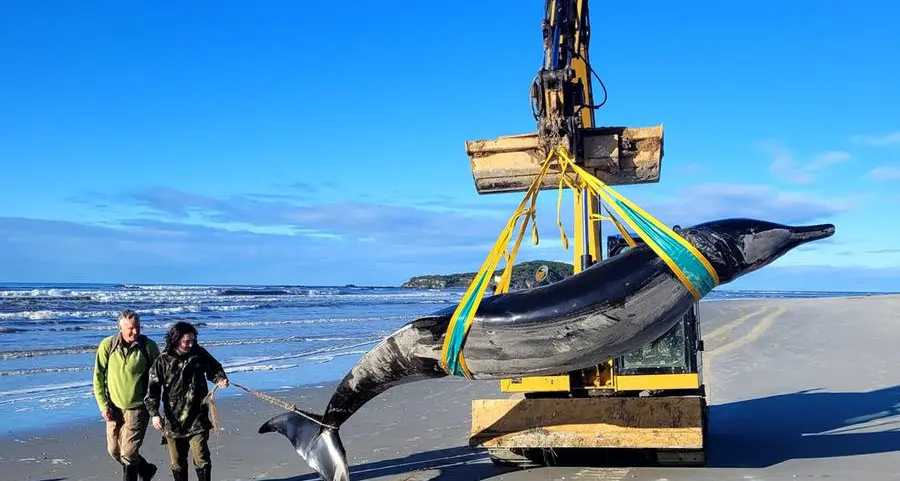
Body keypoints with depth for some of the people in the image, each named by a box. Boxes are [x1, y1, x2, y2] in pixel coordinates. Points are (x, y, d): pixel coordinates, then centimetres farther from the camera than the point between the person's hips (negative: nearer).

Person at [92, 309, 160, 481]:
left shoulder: (149, 346, -9)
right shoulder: (107, 345, -6)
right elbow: (98, 378, -1)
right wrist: (103, 405, -6)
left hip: (137, 408, -3)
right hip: (114, 407, 3)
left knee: (128, 453, -9)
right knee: (114, 451, 14)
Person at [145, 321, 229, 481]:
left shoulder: (200, 354, 0)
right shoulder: (163, 361, -6)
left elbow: (214, 368, 16)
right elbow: (153, 389, -6)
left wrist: (220, 379, -6)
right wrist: (154, 413, -17)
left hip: (197, 419, 0)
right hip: (173, 420, 0)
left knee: (201, 459, -9)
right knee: (177, 462, 12)